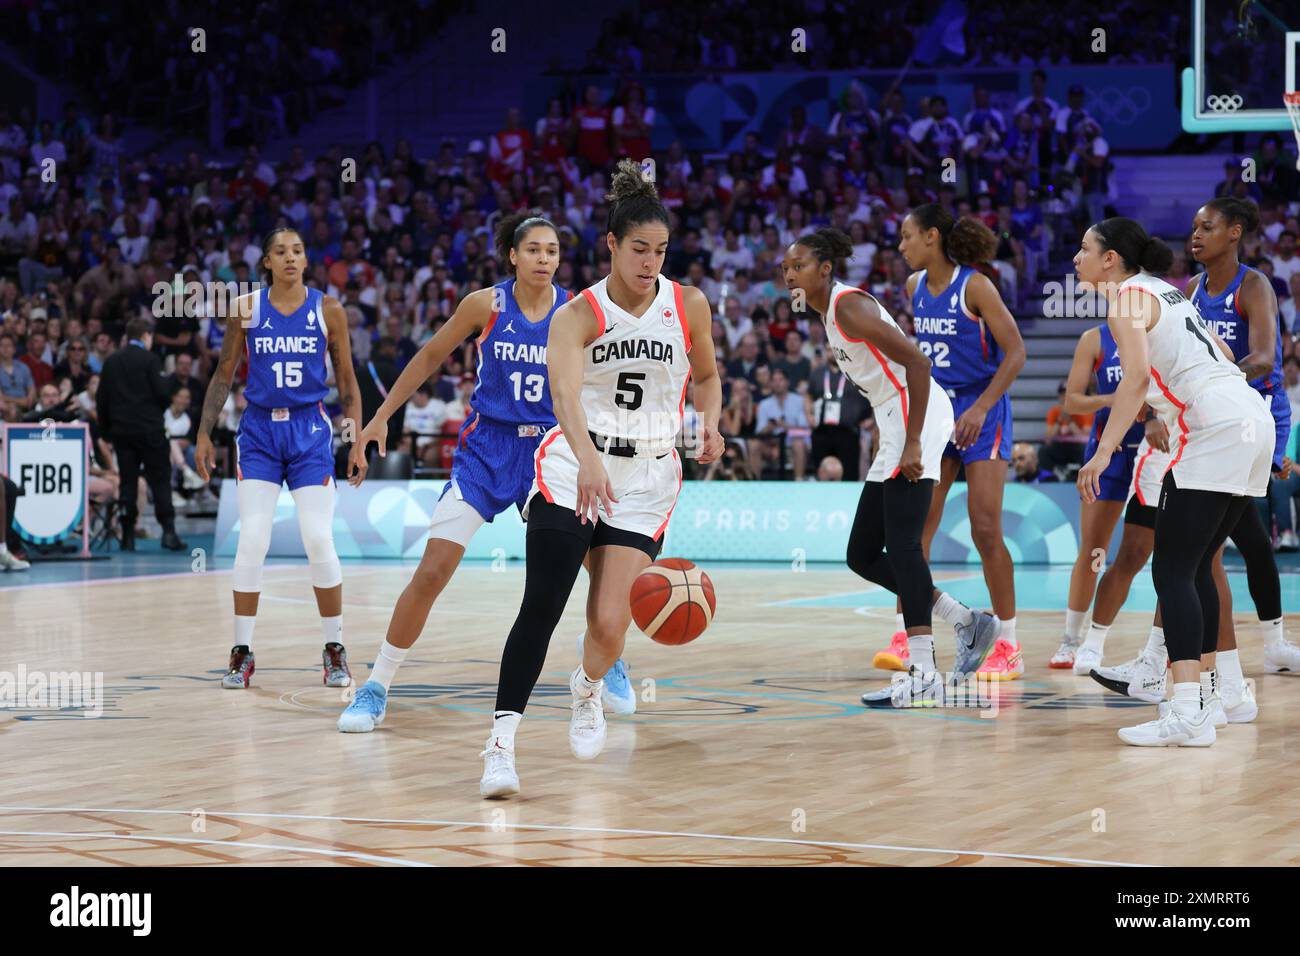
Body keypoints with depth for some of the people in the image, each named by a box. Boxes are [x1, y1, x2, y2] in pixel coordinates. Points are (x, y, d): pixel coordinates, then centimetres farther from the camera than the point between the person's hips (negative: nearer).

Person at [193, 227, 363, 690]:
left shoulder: (328, 310, -1)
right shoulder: (246, 309, 0)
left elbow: (346, 380, 6)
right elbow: (224, 374, 8)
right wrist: (204, 434, 4)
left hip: (310, 431, 0)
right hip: (259, 430, 1)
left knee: (319, 540, -6)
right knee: (252, 540, -6)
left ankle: (334, 649, 7)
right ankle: (242, 652, 3)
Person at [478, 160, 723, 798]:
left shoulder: (688, 307, 0)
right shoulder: (579, 315, -9)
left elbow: (707, 376, 19)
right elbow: (563, 391, -28)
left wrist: (710, 427, -3)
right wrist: (588, 462, -46)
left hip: (646, 481, 2)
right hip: (573, 471, -2)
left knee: (609, 625, -7)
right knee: (541, 608, -16)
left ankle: (588, 689, 28)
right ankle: (501, 743, -13)